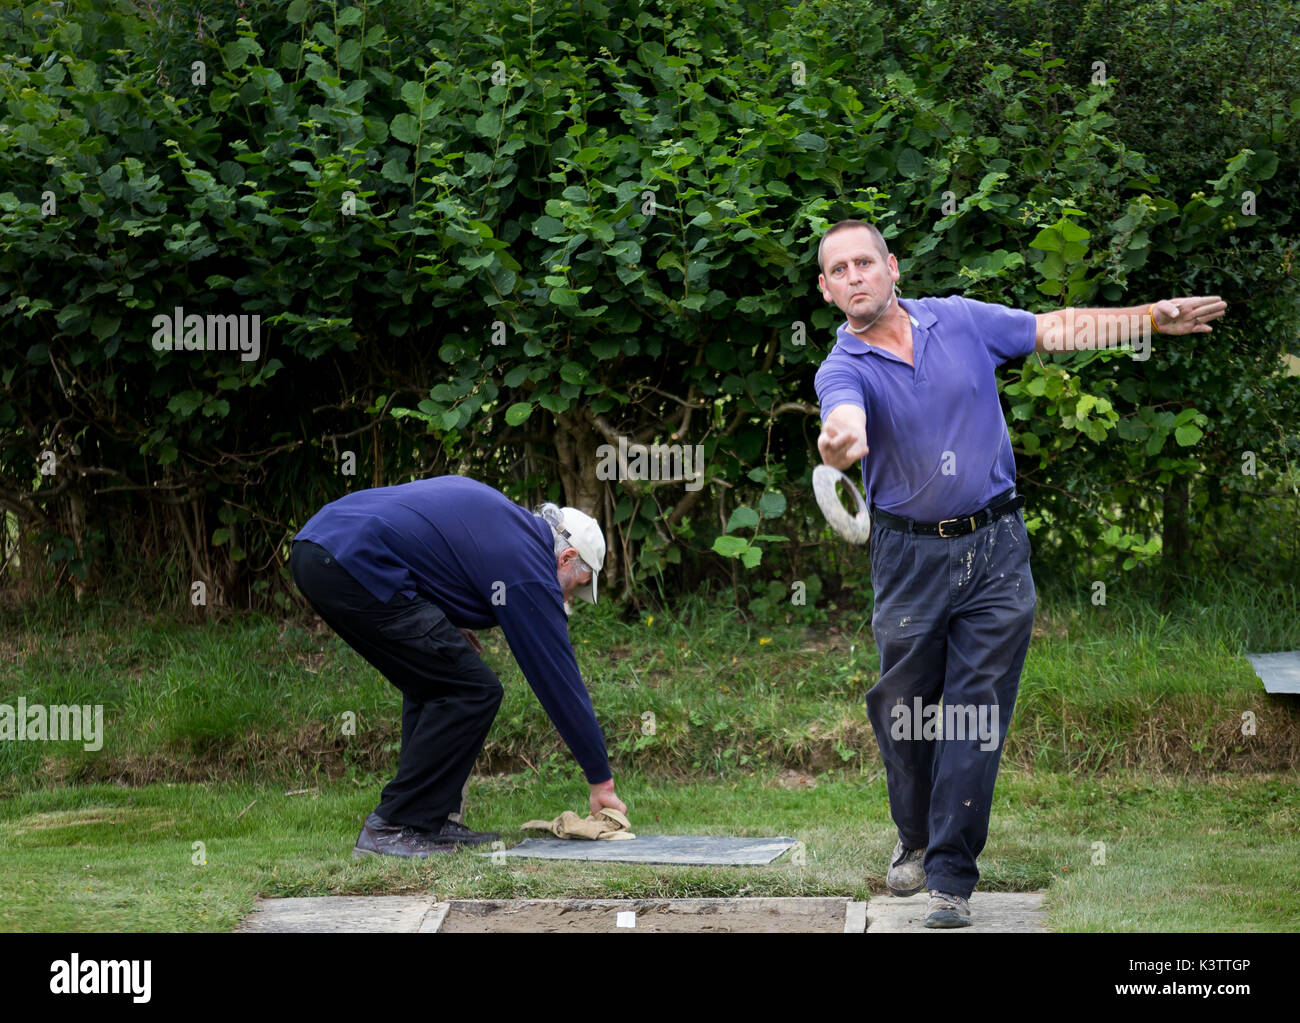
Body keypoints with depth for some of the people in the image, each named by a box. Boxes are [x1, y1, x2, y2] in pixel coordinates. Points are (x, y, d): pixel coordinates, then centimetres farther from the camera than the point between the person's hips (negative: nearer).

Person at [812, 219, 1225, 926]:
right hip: (909, 555, -1)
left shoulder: (960, 319, 2)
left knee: (975, 715, -4)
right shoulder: (843, 369, -7)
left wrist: (1152, 317, 6)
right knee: (903, 709, 6)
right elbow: (846, 417, -31)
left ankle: (951, 875, -1)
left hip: (995, 548, 1)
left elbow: (1057, 330, 12)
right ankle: (915, 840, 33)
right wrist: (840, 442, -55)